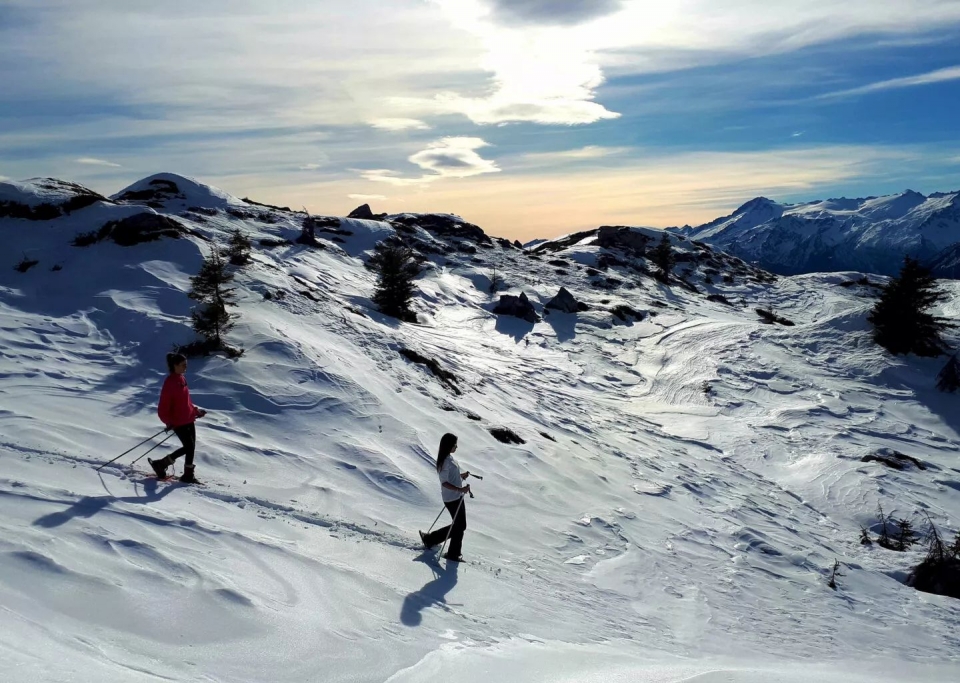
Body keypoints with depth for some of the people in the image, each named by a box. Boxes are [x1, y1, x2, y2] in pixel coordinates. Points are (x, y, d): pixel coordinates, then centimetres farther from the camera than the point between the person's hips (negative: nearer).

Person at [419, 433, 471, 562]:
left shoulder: (449, 458, 8)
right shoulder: (446, 461, -21)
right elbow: (444, 483, -24)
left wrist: (461, 475, 12)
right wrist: (460, 489, -30)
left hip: (457, 497, 10)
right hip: (453, 499, -10)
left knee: (459, 526, 18)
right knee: (459, 526, 4)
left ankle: (430, 539, 27)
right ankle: (453, 554, 21)